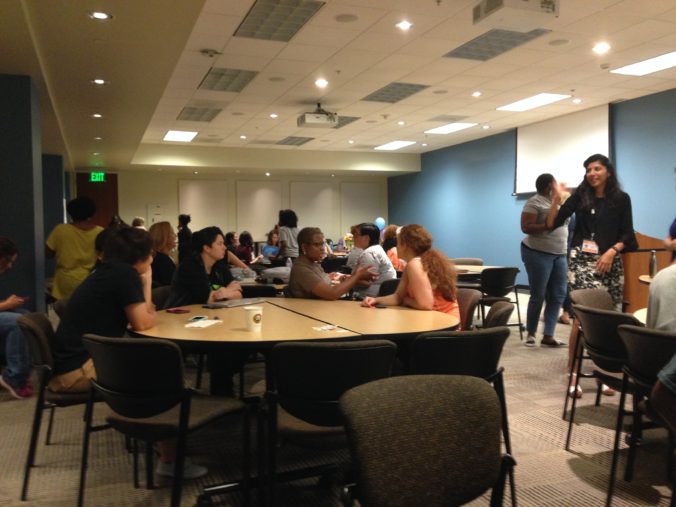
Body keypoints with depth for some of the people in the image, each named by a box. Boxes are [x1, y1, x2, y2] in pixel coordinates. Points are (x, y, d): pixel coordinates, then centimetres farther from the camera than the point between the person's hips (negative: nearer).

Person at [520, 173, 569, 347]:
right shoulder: (534, 202, -9)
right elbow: (525, 228, -17)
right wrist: (548, 225, -22)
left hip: (559, 255, 8)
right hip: (538, 253, -8)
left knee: (558, 295, 1)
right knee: (538, 296, -2)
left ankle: (548, 336, 3)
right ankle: (531, 333, 11)